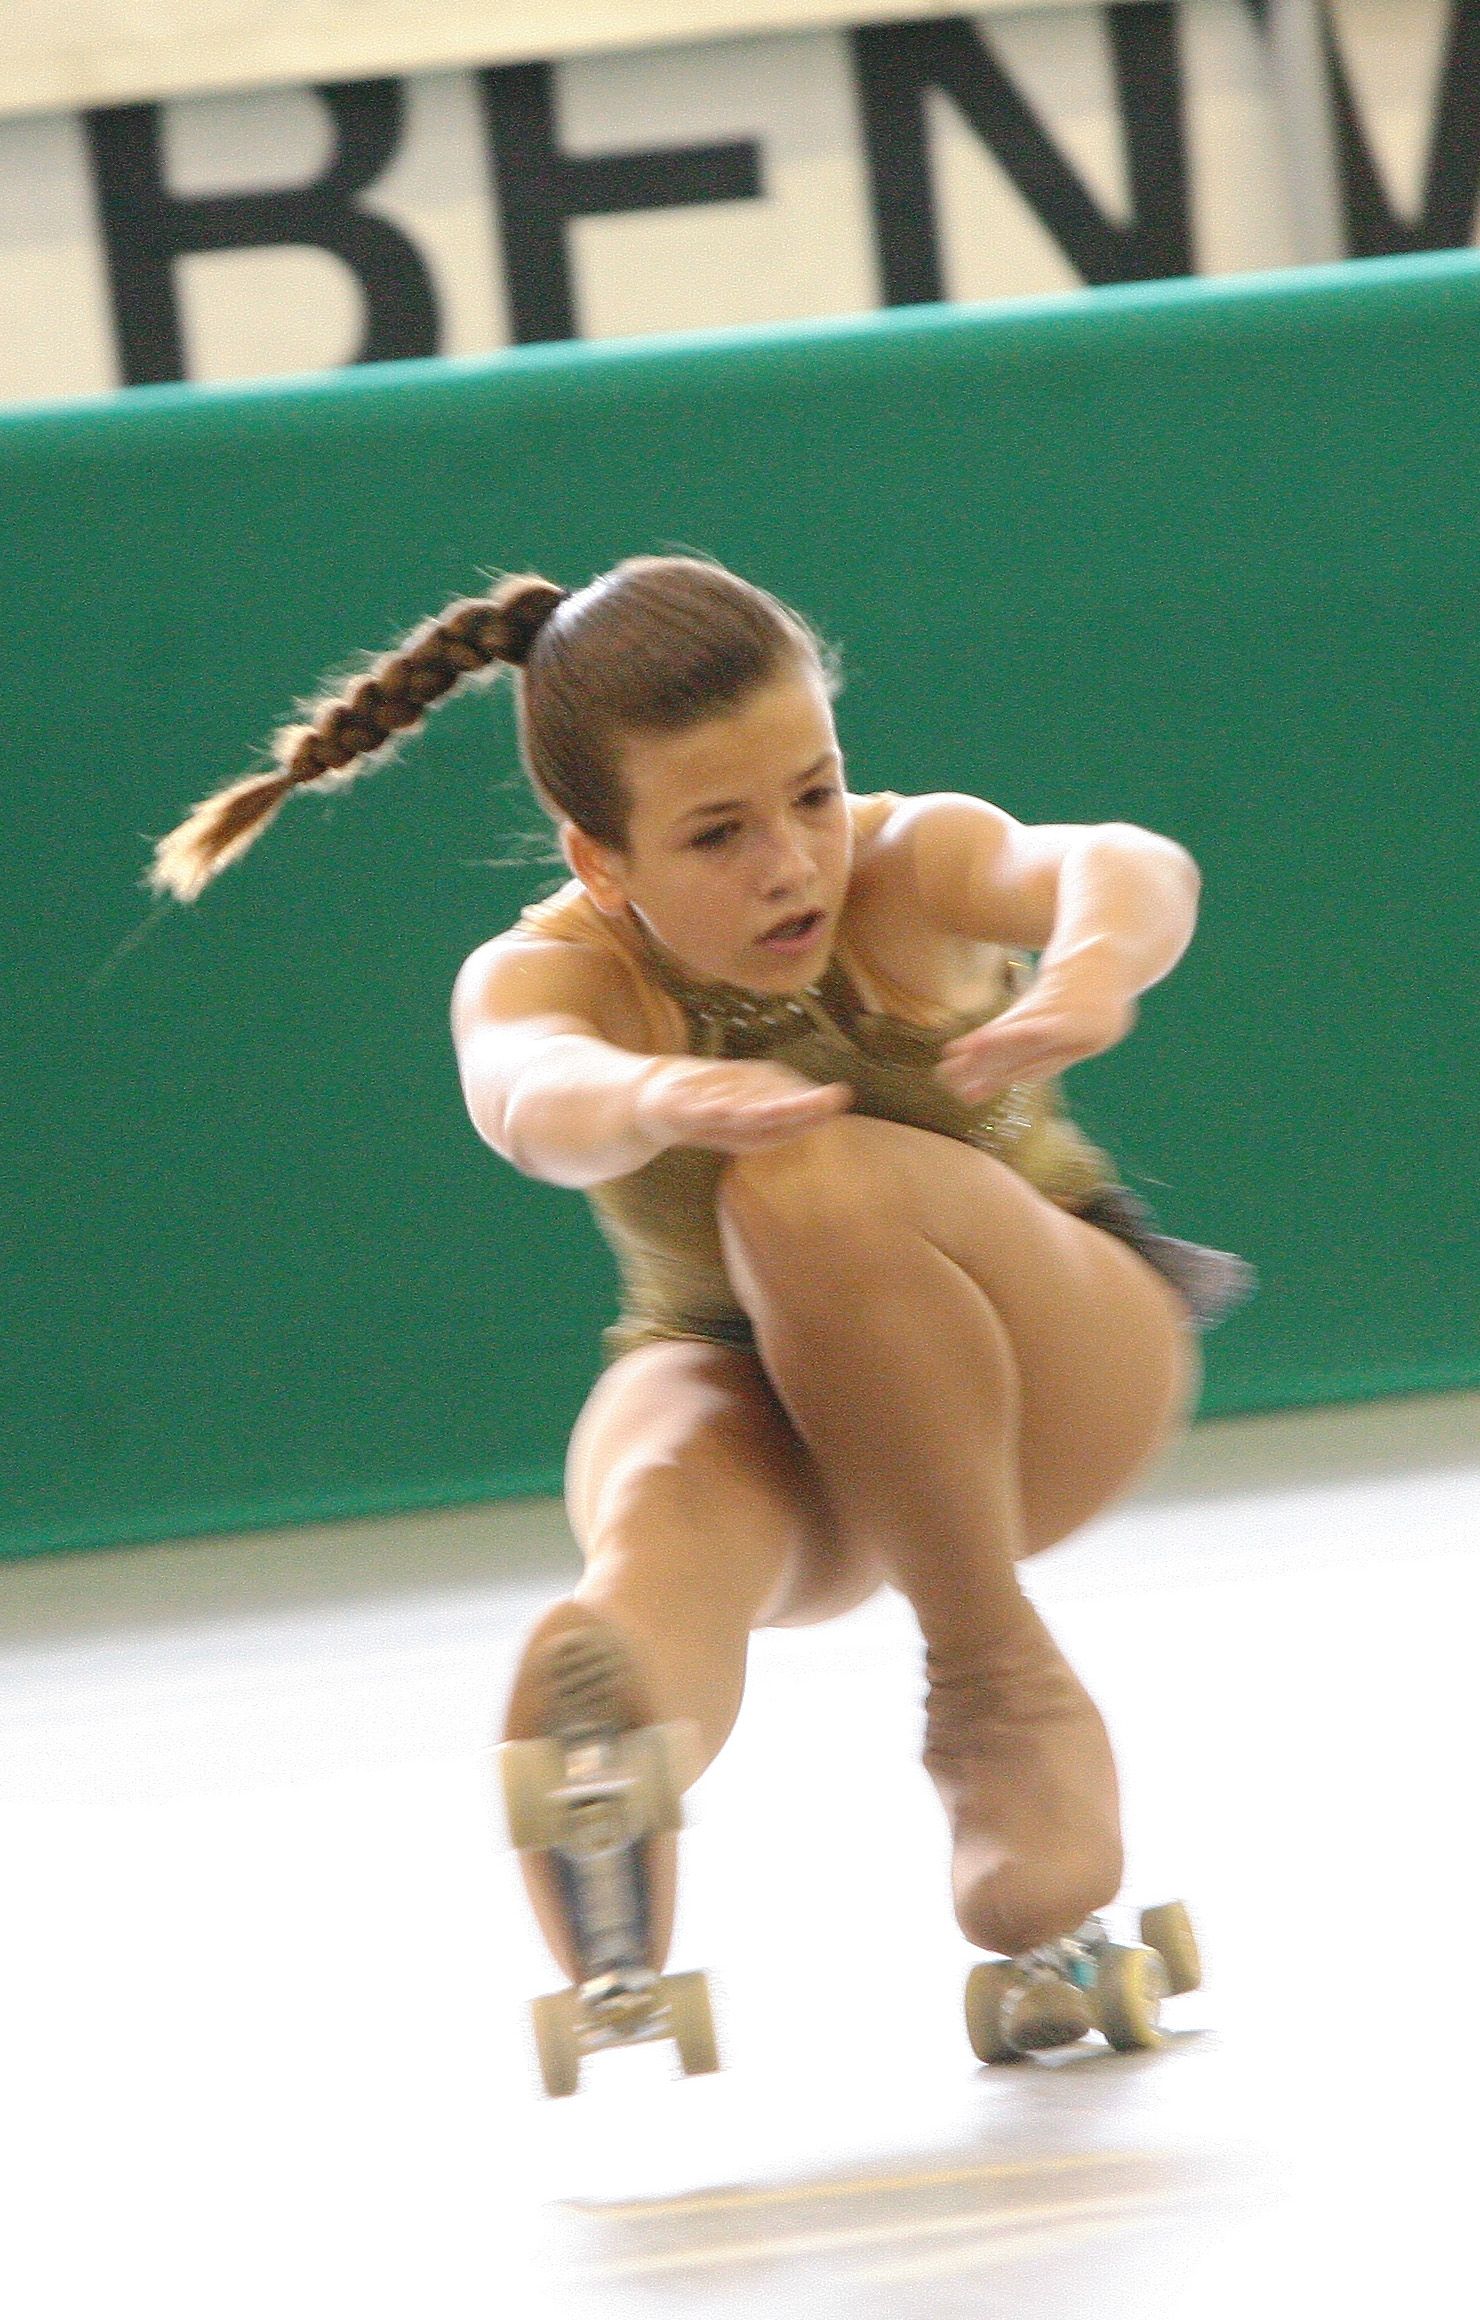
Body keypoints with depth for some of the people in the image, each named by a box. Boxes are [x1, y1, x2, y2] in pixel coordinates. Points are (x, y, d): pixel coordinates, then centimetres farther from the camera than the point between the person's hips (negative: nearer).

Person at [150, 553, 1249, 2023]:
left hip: (1052, 1374, -1)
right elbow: (533, 1097, -44)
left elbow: (1124, 866, -41)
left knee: (811, 1184, -34)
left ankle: (1004, 1684, -21)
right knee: (666, 1508, -37)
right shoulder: (552, 971, -19)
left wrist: (1095, 962, -67)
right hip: (748, 1395, 1)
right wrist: (658, 1098, -69)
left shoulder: (910, 869, -19)